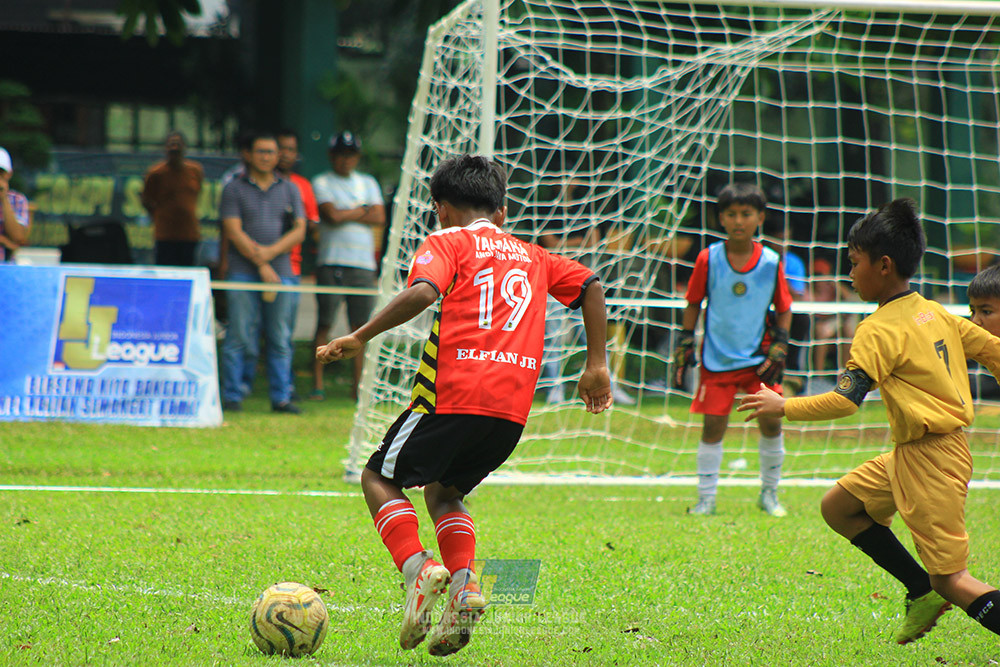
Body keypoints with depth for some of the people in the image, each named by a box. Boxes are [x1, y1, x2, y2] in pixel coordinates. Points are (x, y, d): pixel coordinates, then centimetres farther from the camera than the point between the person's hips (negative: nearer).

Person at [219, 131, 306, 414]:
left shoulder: (290, 189, 14)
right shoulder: (235, 188, 5)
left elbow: (299, 230, 7)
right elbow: (233, 231, -4)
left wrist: (271, 252, -9)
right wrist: (261, 264, -10)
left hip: (280, 271, 3)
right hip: (243, 271, -3)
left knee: (279, 339, 3)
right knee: (239, 336, -6)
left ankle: (281, 398, 6)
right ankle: (232, 396, -1)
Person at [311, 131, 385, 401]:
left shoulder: (368, 183, 18)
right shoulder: (322, 182, 5)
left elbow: (379, 218, 5)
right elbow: (332, 215, -10)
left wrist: (346, 214, -2)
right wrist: (362, 211, 2)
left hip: (364, 264, 4)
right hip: (331, 263, -4)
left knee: (360, 327, 2)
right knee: (324, 323, -7)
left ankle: (358, 386, 4)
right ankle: (317, 383, -5)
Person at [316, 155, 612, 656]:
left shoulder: (448, 242, 7)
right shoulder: (532, 256, 24)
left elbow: (422, 292, -12)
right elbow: (591, 287, 19)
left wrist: (359, 338, -10)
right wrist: (596, 365, 22)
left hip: (456, 392, -5)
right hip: (514, 407, 6)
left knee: (380, 478, 11)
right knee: (442, 490, 24)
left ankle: (418, 568, -14)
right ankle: (464, 584, -2)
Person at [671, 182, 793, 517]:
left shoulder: (771, 262, -3)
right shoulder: (709, 259, -5)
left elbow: (783, 309, 8)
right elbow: (693, 303, 6)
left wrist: (779, 350, -1)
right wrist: (684, 346, 4)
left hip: (758, 359, 1)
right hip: (717, 360, -1)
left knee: (771, 422, 0)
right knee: (713, 424, -2)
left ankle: (769, 494, 17)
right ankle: (706, 499, 7)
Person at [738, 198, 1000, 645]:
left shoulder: (879, 331, -16)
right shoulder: (935, 314, 8)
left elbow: (845, 401, -21)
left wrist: (784, 407, -9)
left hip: (930, 459, -9)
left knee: (950, 579, -7)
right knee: (838, 507, 18)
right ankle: (923, 592, 18)